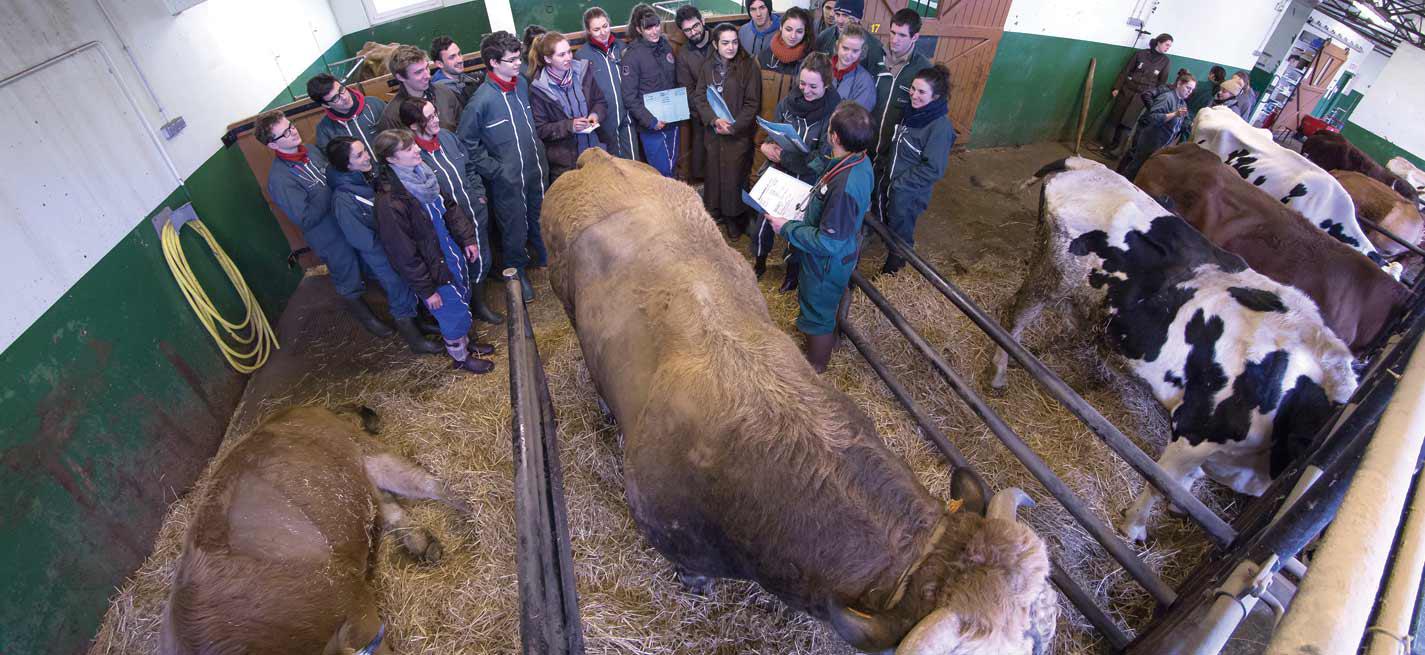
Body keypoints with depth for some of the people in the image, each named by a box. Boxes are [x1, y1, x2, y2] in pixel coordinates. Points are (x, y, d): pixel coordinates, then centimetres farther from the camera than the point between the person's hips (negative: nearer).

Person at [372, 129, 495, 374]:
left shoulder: (421, 174, -4)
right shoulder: (389, 202, -28)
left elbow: (450, 207, 9)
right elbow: (404, 254, -22)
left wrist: (467, 238, 3)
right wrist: (426, 289, -17)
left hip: (454, 254, 7)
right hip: (435, 269, -7)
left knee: (463, 301, 25)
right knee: (453, 312, 10)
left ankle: (465, 341, 50)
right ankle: (460, 357, 36)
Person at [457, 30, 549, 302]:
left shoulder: (522, 83, -2)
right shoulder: (482, 99, -20)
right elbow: (466, 142, -13)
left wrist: (538, 148, 12)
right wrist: (494, 170, -14)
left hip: (536, 169, 6)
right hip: (508, 178, -5)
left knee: (541, 217, 22)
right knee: (515, 229, 11)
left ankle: (545, 257, 46)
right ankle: (517, 271, 34)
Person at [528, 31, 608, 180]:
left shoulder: (582, 72, -1)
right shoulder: (538, 89, -11)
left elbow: (600, 102, 11)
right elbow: (539, 129, -9)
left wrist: (596, 114, -11)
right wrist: (569, 126, -20)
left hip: (593, 150, 4)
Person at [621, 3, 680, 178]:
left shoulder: (666, 46, 5)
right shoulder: (632, 55, -13)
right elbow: (630, 97, -15)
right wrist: (650, 120, -20)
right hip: (652, 124, -6)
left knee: (672, 167, 16)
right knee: (662, 171, -1)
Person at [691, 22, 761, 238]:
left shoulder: (748, 66, -7)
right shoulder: (707, 66, 3)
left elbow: (752, 103, -7)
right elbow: (699, 97, 1)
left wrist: (733, 126, -15)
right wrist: (714, 120, -15)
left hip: (739, 133, -3)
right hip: (712, 132, 3)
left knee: (734, 175, 0)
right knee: (714, 171, 8)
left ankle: (735, 217, 17)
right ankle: (715, 211, 26)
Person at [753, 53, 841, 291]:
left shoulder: (834, 112, -20)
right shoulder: (788, 102, -6)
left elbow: (822, 158, -22)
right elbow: (772, 135, 4)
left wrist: (782, 156, -26)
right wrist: (766, 146, -20)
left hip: (810, 182, -3)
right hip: (782, 173, 3)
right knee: (764, 219, 8)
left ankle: (793, 270, 41)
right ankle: (759, 262, 37)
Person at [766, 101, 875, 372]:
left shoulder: (845, 187, -40)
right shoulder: (860, 160, -13)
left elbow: (827, 243, -33)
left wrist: (787, 228, -24)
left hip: (828, 262, -8)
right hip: (842, 252, 8)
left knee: (818, 312, 17)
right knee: (826, 303, 33)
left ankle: (815, 365, 42)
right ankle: (828, 338, 61)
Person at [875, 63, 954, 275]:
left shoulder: (940, 127, -23)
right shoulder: (912, 112, 0)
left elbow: (933, 169, -23)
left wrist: (900, 184, -21)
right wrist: (882, 165, 7)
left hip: (908, 195, -7)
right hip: (888, 184, 7)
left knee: (899, 234, 11)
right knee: (881, 226, 23)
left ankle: (890, 271, 32)